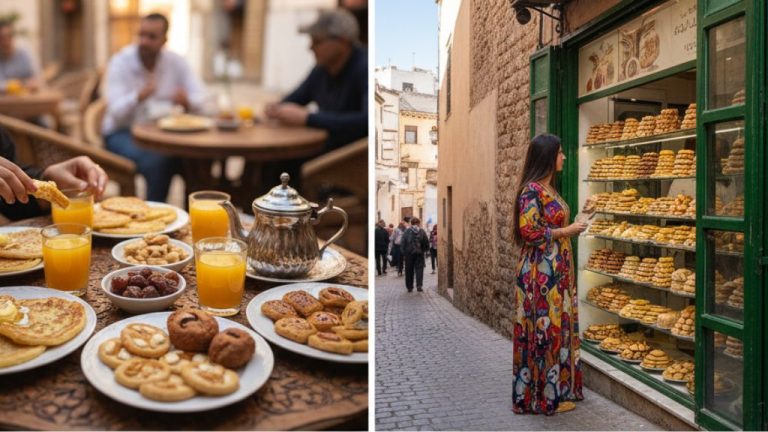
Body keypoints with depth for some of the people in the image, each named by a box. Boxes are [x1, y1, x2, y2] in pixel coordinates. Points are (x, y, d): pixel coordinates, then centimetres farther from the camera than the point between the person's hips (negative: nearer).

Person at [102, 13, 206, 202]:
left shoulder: (176, 62, 2)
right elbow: (116, 112, -17)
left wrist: (187, 101, -26)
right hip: (122, 132, -3)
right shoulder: (120, 62, -7)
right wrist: (138, 96, -37)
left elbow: (200, 97, -2)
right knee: (157, 161, -33)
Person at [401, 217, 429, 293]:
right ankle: (419, 285, -12)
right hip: (419, 253, 0)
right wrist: (424, 250, 16)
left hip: (409, 253, 0)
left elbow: (403, 243, -6)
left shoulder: (407, 231, -4)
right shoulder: (422, 232, 0)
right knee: (419, 269, 3)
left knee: (409, 270, 8)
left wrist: (404, 252, 2)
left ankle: (409, 287, 12)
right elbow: (426, 243, 1)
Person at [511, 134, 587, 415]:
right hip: (541, 272, -10)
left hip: (558, 270, 10)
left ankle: (558, 389, 24)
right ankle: (543, 396, 8)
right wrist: (566, 231, -13)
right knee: (546, 329, -3)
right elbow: (529, 231, -21)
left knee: (559, 327, 13)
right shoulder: (532, 190, -15)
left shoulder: (550, 189, 14)